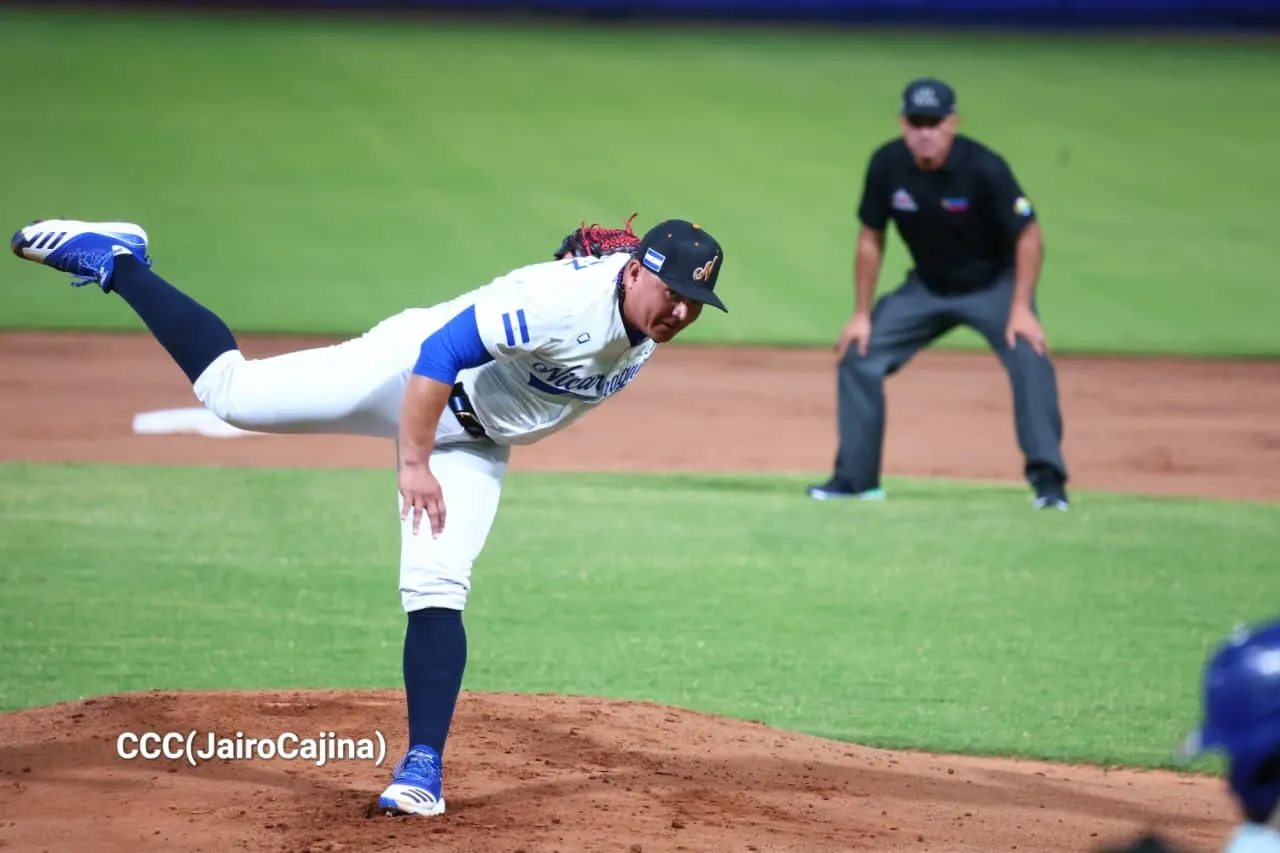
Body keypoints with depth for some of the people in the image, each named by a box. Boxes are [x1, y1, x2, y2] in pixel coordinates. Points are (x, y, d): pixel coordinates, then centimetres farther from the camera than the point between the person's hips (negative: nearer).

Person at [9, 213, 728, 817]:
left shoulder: (645, 336, -8)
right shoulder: (566, 300, -35)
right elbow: (441, 351, -37)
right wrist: (413, 464, -39)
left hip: (474, 444, 6)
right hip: (406, 376, -6)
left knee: (438, 591, -8)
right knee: (230, 390, 0)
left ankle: (424, 768, -5)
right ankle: (117, 262, 18)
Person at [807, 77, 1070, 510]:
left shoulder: (983, 168, -28)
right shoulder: (887, 165, -17)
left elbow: (1029, 237, -20)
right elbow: (871, 240, -3)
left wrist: (1021, 309, -27)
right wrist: (861, 314, -3)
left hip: (993, 284, -4)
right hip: (926, 287, 4)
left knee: (1030, 358, -27)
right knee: (858, 354, -4)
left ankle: (1049, 481, -21)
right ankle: (855, 477, 9)